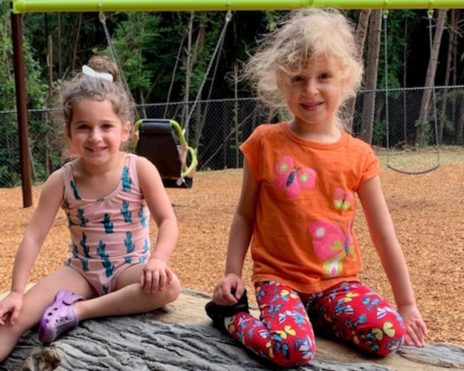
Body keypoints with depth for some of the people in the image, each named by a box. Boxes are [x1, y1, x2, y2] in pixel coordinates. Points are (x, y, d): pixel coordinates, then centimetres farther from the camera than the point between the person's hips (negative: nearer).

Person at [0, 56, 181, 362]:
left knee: (168, 286, -34)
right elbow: (34, 236, -10)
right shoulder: (61, 181, -10)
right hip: (81, 271, 1)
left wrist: (157, 260, -34)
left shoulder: (140, 170, -13)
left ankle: (78, 309, -27)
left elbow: (167, 221, -13)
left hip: (130, 268, 0)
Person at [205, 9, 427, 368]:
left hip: (338, 281, 3)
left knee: (391, 334, -20)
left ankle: (315, 317, 7)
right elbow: (245, 215, 6)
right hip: (280, 277, -3)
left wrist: (407, 304, 6)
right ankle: (233, 315, 1)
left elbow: (384, 235, 4)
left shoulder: (358, 156, 0)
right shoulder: (265, 143, -5)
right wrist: (233, 272, -4)